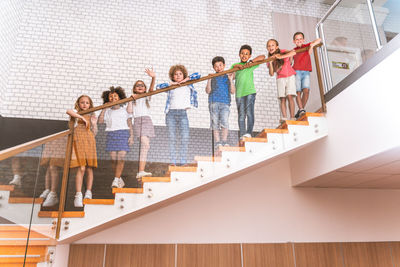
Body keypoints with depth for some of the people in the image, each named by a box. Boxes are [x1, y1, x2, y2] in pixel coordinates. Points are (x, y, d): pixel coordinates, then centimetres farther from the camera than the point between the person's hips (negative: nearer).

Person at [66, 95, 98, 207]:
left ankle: (88, 192, 9)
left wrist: (94, 124, 0)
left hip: (90, 141, 3)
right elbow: (68, 111, -14)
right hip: (79, 140, -3)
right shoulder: (76, 114, 12)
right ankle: (78, 195, -12)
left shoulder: (92, 116, 20)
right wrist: (82, 118, -11)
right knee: (81, 168, -13)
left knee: (89, 168, 1)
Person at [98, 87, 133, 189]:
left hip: (123, 133, -2)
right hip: (111, 134, 2)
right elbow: (100, 120, 9)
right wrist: (104, 109, 10)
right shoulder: (107, 111, 19)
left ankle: (116, 180, -15)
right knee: (113, 158, -2)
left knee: (121, 157, -14)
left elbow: (129, 123, 8)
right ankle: (119, 180, 10)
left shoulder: (124, 109, 14)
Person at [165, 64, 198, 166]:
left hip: (183, 113, 0)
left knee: (185, 137, -10)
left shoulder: (188, 85, 16)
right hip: (171, 113, 1)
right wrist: (171, 83, 0)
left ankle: (183, 161, -4)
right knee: (172, 138, -1)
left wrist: (186, 79, 6)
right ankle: (173, 161, 3)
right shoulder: (171, 87, 14)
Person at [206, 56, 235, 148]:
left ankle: (224, 141, -2)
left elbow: (232, 91, 5)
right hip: (213, 102, 1)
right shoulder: (212, 77, 13)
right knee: (215, 123, 0)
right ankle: (217, 143, 7)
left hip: (225, 103, 0)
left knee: (225, 122, -14)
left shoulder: (228, 77, 14)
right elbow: (208, 91, 4)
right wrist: (209, 80, -8)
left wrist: (231, 80, -5)